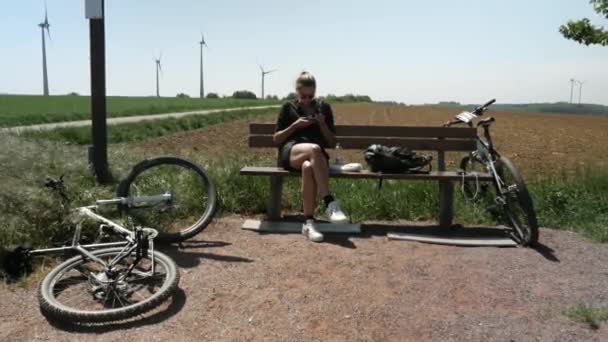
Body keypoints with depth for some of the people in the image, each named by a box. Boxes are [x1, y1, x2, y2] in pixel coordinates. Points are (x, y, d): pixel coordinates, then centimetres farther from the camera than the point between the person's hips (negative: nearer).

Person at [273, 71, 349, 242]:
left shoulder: (324, 108, 19)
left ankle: (309, 223, -37)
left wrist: (322, 124, 0)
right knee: (314, 148, -38)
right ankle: (330, 203, -41)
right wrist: (295, 125, -1)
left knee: (308, 167, -39)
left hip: (317, 156, 1)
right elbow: (276, 139, 13)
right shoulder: (288, 107, 16)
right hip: (290, 153, -1)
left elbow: (332, 143, 17)